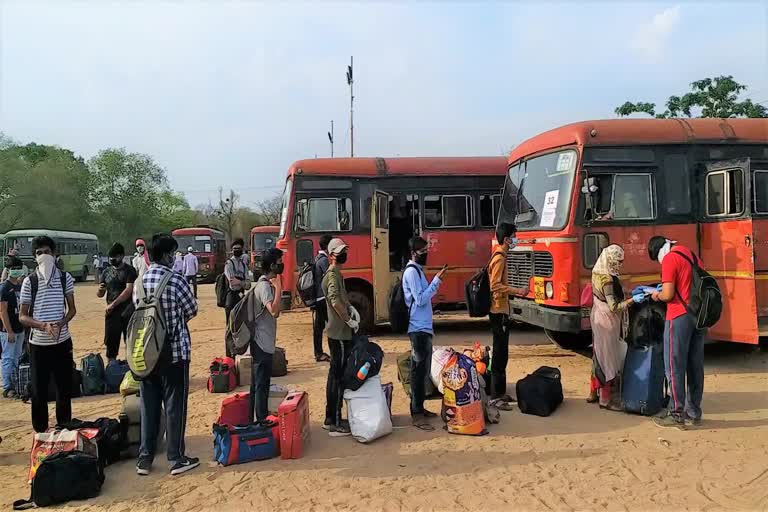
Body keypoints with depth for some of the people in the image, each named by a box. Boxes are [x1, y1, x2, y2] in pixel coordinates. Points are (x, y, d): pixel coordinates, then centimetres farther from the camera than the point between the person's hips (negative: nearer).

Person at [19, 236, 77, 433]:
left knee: (65, 387, 10)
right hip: (38, 344, -1)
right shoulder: (29, 281, -3)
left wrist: (60, 324, -15)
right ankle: (41, 431, 21)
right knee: (39, 390, 6)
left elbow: (72, 309, 5)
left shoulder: (65, 278, 0)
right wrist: (43, 325, -19)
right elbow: (22, 316, -2)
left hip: (62, 342, 1)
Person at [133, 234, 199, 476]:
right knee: (174, 406, 5)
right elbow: (192, 310, -4)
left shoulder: (139, 281, 1)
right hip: (174, 352, -5)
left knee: (148, 406, 14)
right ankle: (176, 459, 14)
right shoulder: (176, 281, -15)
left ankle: (144, 459, 21)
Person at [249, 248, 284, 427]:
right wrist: (278, 287, -26)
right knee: (262, 382, -2)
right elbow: (274, 310, -31)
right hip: (263, 341, -10)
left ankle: (255, 416, 25)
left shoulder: (266, 282, 13)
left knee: (258, 380, 16)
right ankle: (262, 419, 6)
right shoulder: (265, 285, -18)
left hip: (261, 341, 10)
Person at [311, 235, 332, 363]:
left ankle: (319, 353, 14)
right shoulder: (324, 260, -15)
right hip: (323, 298, -10)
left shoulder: (317, 258, 15)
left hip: (316, 298, 10)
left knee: (318, 326, 10)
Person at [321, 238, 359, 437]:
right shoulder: (333, 275, -15)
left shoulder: (336, 274, 16)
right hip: (340, 334, -10)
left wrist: (350, 308, 7)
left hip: (338, 333, 10)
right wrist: (349, 320, -21)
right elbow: (335, 301, -30)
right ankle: (335, 424, 2)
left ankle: (330, 418, 26)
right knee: (339, 377, -5)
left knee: (335, 374, 16)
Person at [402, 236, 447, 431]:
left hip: (424, 328, 10)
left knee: (423, 370, 14)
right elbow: (420, 299, -20)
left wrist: (436, 283, 11)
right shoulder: (412, 271, -13)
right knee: (419, 370, -7)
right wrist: (437, 280, -18)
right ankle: (416, 414, -3)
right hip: (418, 328, -10)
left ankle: (419, 408, 23)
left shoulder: (417, 270, 17)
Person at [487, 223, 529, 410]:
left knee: (502, 354, 15)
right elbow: (495, 285, -23)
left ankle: (500, 392, 23)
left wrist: (515, 291, 22)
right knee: (500, 355, -7)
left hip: (501, 310, 10)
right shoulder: (499, 258, -15)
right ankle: (495, 397, -3)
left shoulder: (500, 256, 15)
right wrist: (518, 291, -24)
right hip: (499, 311, -10)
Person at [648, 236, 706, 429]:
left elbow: (668, 295, -16)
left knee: (674, 367, -3)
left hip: (679, 317, -8)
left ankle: (677, 415, -1)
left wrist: (657, 295, 5)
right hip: (698, 315, 8)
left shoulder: (670, 258, -10)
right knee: (695, 366, 12)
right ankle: (694, 412, 20)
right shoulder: (692, 255, 15)